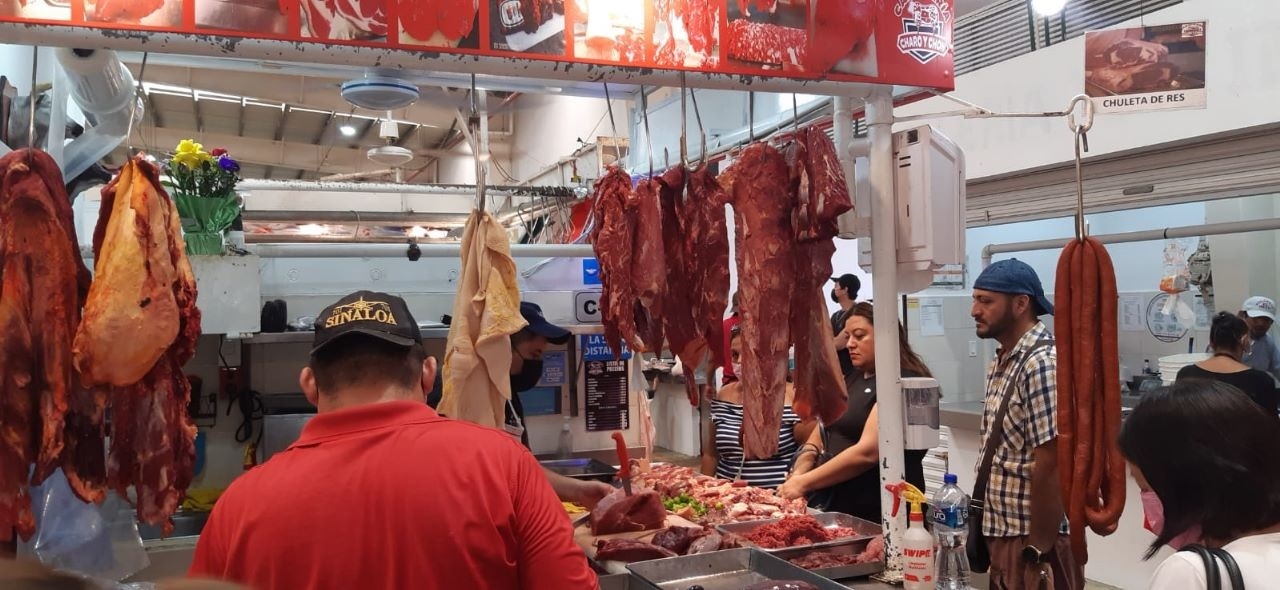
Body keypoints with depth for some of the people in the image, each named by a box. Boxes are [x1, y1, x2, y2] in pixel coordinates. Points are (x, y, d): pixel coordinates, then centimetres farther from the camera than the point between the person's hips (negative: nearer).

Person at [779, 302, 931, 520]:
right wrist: (799, 472, -7)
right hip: (838, 506, 7)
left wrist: (804, 483, -20)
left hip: (877, 515, -7)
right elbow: (823, 429, 13)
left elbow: (868, 451, -23)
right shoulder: (852, 378, 15)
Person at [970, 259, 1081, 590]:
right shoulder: (1001, 363, 9)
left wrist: (1038, 552, -21)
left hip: (1030, 541, -8)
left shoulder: (1042, 364, -19)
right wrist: (987, 532, 15)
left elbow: (1050, 468, -23)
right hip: (1001, 535, 9)